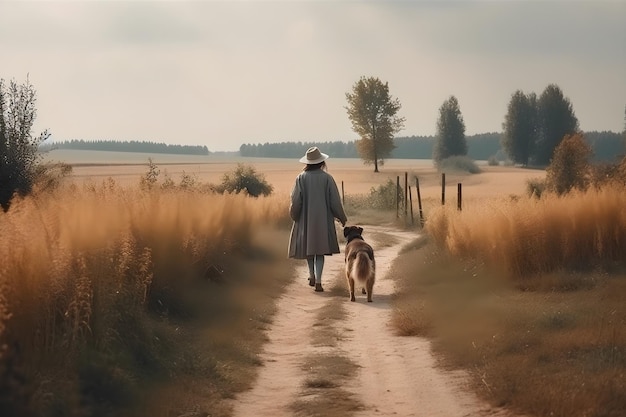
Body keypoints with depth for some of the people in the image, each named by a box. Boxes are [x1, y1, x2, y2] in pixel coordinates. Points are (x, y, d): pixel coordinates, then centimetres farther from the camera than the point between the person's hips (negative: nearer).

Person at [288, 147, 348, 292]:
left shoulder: (301, 178, -7)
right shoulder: (327, 178, -9)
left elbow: (295, 200, -6)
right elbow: (335, 201, -5)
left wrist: (294, 215, 12)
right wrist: (342, 217, 8)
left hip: (305, 219, 1)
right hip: (323, 219, -1)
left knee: (308, 246, 19)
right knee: (320, 249, 1)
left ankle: (312, 277, 29)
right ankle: (318, 281, -9)